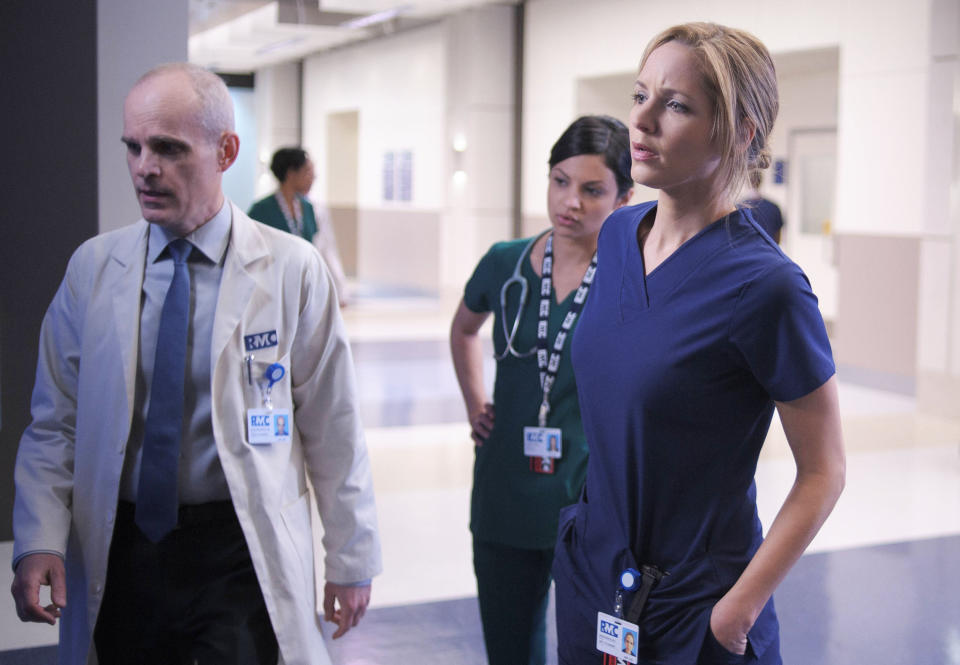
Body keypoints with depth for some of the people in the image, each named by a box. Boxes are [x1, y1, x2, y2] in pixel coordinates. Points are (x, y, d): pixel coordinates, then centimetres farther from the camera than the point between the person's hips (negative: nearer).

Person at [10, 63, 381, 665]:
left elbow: (333, 429, -1)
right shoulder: (92, 268, 3)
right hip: (119, 554, 3)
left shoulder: (292, 270, -5)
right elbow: (54, 425, 5)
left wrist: (352, 562, 2)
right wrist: (39, 541, -9)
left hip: (241, 554, -2)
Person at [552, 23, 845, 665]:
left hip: (694, 607, -6)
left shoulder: (764, 285, -22)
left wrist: (739, 610, -15)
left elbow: (823, 473, -14)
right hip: (590, 566, 7)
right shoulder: (618, 234, -1)